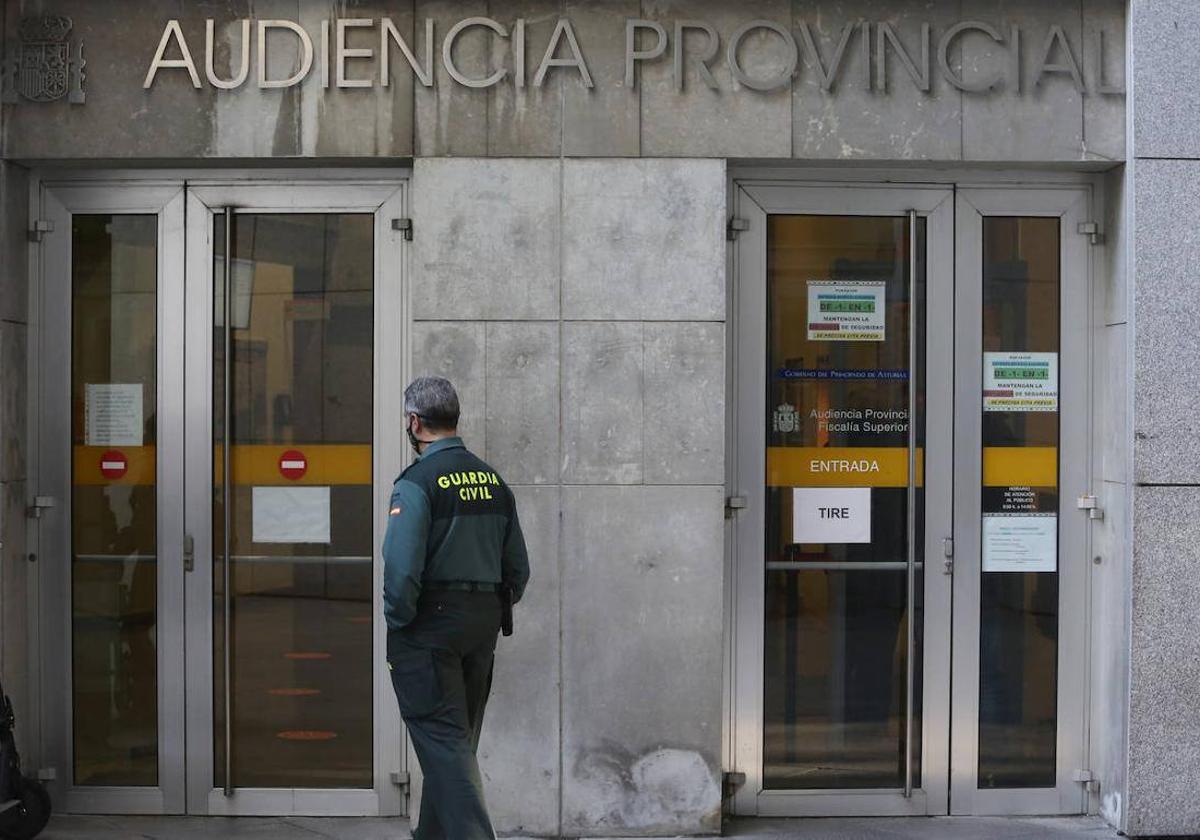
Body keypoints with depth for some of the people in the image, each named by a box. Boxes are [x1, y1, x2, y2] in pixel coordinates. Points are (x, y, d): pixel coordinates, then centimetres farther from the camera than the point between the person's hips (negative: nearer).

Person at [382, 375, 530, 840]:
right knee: (459, 738, 18)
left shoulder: (417, 482, -14)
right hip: (483, 626, 7)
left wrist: (397, 625, -9)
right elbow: (518, 567, 10)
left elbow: (402, 569, -21)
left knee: (442, 739, -4)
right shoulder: (492, 480, 9)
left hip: (429, 626, -7)